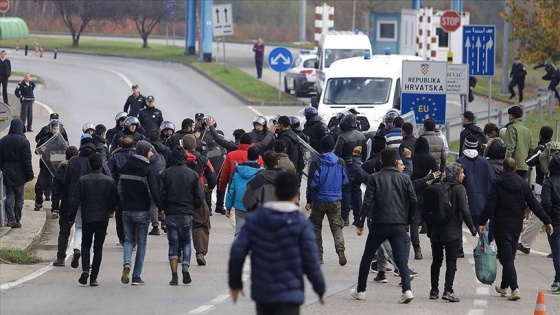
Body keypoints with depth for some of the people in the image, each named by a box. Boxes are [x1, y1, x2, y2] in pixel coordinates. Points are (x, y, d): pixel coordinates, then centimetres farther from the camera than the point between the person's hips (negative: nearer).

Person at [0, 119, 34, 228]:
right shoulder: (23, 141, -12)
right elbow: (27, 160, -12)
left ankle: (11, 220, 0)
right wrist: (30, 174, -6)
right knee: (19, 198, 4)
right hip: (19, 174, -4)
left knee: (9, 197, 6)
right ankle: (17, 221, 6)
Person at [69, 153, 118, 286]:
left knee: (85, 245, 15)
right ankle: (93, 278, 3)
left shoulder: (83, 180, -6)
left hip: (87, 219, 0)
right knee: (98, 248, 7)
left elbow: (75, 200, -6)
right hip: (103, 219, 0)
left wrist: (71, 217, 4)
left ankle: (85, 269, -9)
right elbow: (115, 200, -1)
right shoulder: (109, 181, -4)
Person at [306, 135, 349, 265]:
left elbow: (312, 185, -11)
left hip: (319, 201, -2)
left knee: (316, 227, 13)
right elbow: (346, 183, 7)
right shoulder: (340, 163, 0)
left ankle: (318, 255, 13)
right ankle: (340, 249, -21)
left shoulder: (316, 164, -11)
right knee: (337, 227, 5)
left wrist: (309, 201, -2)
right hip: (336, 201, 2)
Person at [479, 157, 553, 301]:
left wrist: (482, 223, -14)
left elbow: (489, 205, -15)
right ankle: (504, 287, 30)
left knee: (506, 258, -5)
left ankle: (515, 288, -19)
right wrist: (547, 221, 6)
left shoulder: (498, 184, -8)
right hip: (516, 226, 4)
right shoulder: (523, 184, 3)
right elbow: (534, 204, 3)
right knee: (510, 256, 18)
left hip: (501, 226, -4)